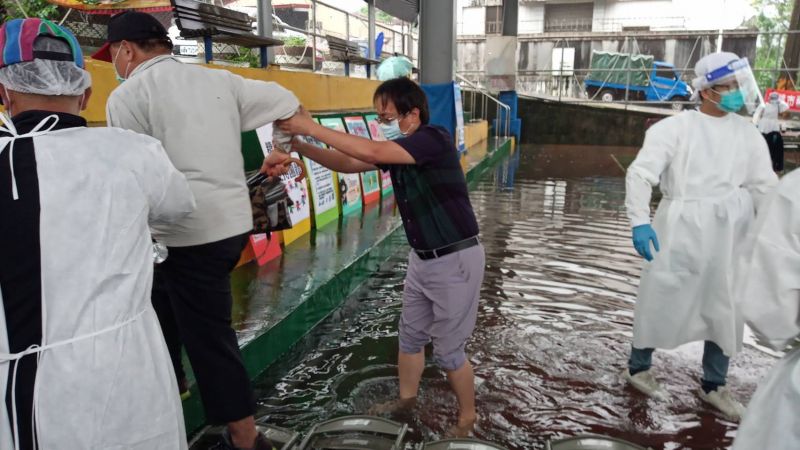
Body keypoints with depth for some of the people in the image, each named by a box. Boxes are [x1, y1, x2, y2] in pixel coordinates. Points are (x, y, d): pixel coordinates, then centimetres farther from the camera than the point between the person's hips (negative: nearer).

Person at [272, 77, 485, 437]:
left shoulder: (434, 140, -22)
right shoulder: (395, 149, 4)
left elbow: (370, 153, -32)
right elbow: (348, 164, 5)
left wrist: (312, 128, -27)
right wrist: (300, 146, -8)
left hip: (456, 260, -8)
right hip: (422, 258, 8)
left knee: (448, 349, 3)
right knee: (410, 335, 19)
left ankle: (467, 419, 25)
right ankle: (407, 399, 40)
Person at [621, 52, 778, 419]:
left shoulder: (748, 134, 8)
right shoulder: (675, 128, -7)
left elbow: (764, 186, 9)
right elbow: (640, 173, -15)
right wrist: (640, 221, -27)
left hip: (729, 237, 5)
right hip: (680, 231, -5)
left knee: (725, 310, 13)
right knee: (661, 301, 6)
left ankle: (713, 385, 31)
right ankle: (638, 367, 28)